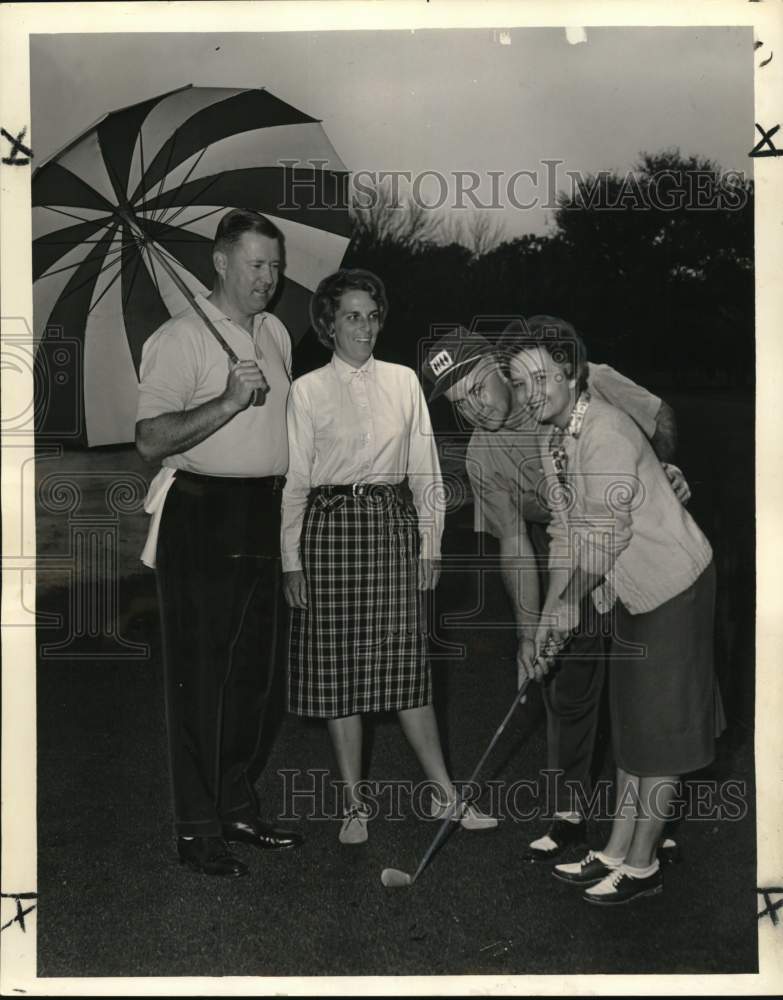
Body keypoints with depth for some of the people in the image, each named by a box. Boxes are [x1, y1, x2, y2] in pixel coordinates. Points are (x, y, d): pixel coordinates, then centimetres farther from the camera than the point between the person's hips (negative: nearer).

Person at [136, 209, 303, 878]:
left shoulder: (275, 333, 14)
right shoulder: (180, 338, -10)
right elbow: (151, 439, -18)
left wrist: (288, 512, 21)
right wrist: (227, 401, -27)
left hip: (263, 519, 8)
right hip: (202, 519, -7)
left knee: (252, 672, 13)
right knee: (199, 677, -1)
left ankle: (239, 808, 27)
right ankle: (197, 829, 10)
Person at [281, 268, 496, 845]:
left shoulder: (404, 382, 8)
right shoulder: (308, 390, 1)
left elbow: (426, 472, 10)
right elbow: (295, 481, 0)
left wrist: (431, 544, 6)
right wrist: (292, 560, -3)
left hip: (394, 526, 2)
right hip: (330, 527, -1)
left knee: (405, 662, 4)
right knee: (339, 667, 3)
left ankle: (445, 795, 15)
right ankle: (355, 803, 15)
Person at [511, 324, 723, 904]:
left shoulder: (607, 433, -25)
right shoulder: (554, 441, 3)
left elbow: (607, 535, -23)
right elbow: (567, 535, 6)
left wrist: (570, 601, -9)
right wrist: (544, 627, 2)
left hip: (674, 584, -9)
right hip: (634, 593, 9)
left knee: (660, 726, 1)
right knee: (632, 725, 15)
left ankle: (642, 865, 13)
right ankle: (618, 851, 26)